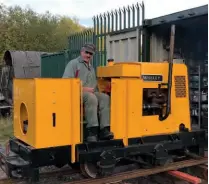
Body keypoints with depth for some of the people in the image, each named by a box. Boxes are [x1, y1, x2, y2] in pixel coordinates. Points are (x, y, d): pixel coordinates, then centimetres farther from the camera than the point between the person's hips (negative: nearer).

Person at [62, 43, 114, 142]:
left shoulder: (91, 67, 27)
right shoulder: (73, 64, 4)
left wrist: (93, 89, 2)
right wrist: (83, 88, -17)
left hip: (91, 93, 6)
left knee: (105, 97, -24)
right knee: (91, 98, -37)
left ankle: (104, 129, -33)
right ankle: (92, 130, -37)